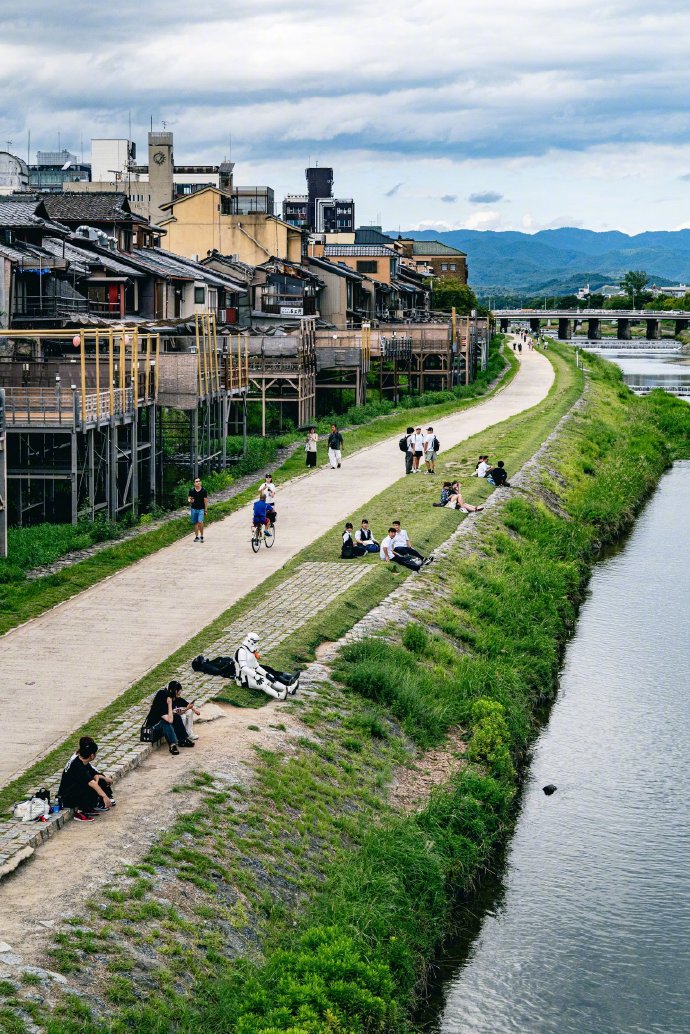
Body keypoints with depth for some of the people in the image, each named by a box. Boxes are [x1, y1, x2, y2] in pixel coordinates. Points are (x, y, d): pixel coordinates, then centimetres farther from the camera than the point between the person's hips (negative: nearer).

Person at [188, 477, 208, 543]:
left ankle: (201, 536, -2)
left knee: (200, 522, -15)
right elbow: (189, 499, 9)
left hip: (201, 509, -2)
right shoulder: (191, 490, 1)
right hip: (194, 509, 2)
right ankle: (196, 537, 18)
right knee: (195, 523, 7)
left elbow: (205, 500, 3)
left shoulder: (204, 490, -2)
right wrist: (190, 500, -17)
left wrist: (205, 510, 2)